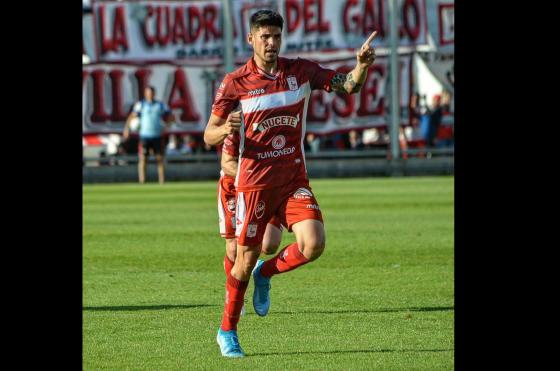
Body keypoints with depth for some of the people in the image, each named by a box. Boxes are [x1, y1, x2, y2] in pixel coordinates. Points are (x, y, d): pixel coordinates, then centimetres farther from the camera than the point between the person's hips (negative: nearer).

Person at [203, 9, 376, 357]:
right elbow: (209, 135, -3)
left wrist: (362, 65, -17)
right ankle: (227, 332, 20)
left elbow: (349, 85, 5)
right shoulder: (235, 83, -5)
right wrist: (226, 129, -27)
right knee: (246, 261, 1)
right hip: (255, 182, -3)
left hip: (295, 179, 3)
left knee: (314, 244, -19)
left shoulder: (301, 71, 2)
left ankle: (265, 274, 12)